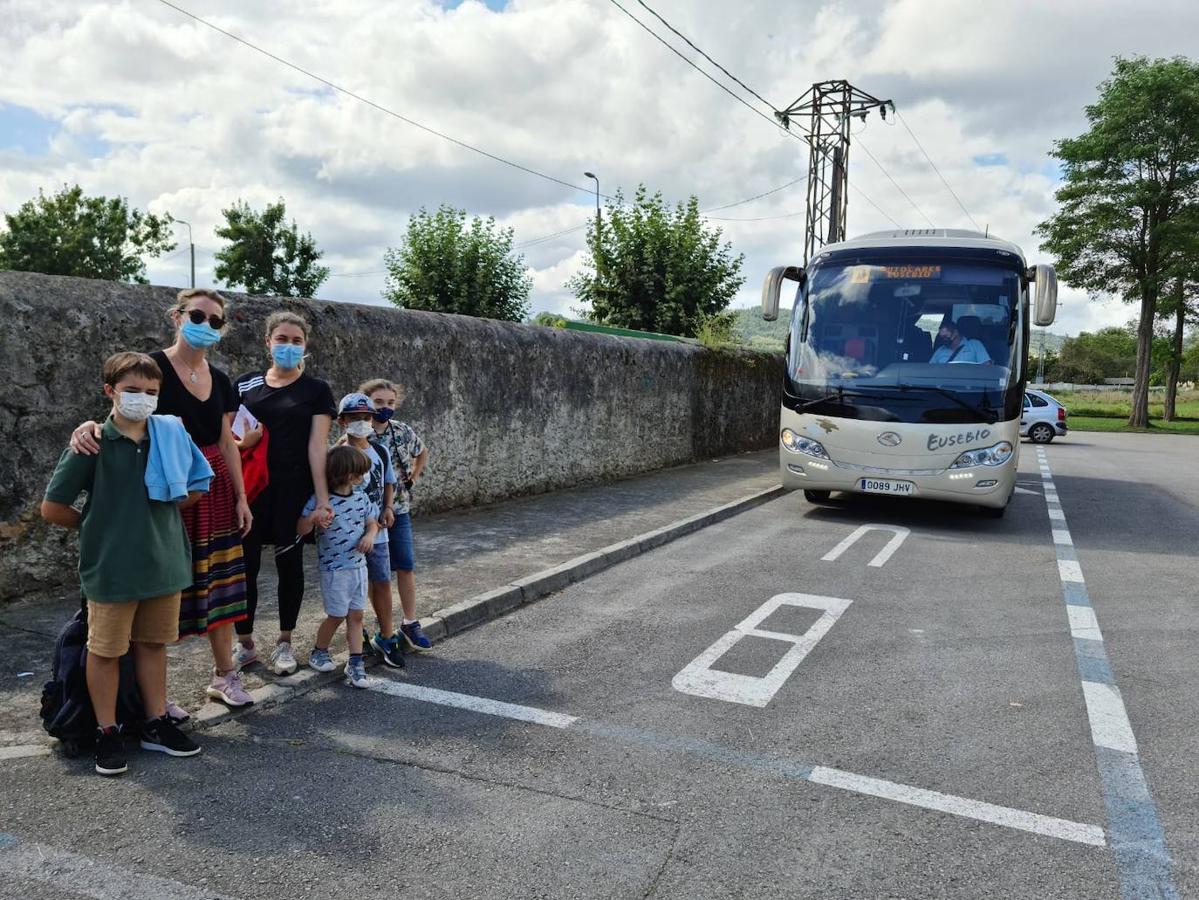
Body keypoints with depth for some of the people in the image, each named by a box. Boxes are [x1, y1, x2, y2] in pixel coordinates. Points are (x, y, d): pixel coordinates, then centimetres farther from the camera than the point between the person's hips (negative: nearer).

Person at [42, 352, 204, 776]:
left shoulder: (172, 434, -1)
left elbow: (196, 488, 11)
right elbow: (52, 508, -6)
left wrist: (157, 509, 1)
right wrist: (97, 525, 3)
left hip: (164, 562, 4)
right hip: (112, 568, -3)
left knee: (153, 644, 16)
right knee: (105, 650, 9)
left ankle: (157, 724, 28)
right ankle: (108, 733, 24)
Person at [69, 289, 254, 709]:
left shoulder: (220, 380, 10)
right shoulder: (152, 368, -8)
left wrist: (241, 497, 12)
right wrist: (90, 426, -36)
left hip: (213, 489, 6)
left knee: (218, 581, 9)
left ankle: (224, 675, 22)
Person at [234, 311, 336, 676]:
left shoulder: (316, 390, 2)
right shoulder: (245, 384, 9)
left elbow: (317, 445, -5)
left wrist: (322, 498, -11)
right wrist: (240, 441, -8)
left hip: (293, 489, -2)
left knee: (289, 564, 7)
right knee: (244, 565, 2)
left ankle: (284, 643, 22)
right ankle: (245, 644, 18)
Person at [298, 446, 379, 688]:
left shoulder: (361, 497, 3)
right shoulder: (319, 500, -13)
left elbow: (372, 522, 12)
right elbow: (301, 530, -11)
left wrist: (370, 535, -10)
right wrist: (313, 518, -32)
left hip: (358, 566, 5)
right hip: (334, 569, -5)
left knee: (356, 615, 7)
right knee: (337, 615, 5)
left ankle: (355, 662, 13)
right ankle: (319, 652, 29)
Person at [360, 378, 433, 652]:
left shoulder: (403, 431, 0)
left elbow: (423, 453, 18)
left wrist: (413, 478, 10)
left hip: (399, 509, 3)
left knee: (406, 567, 4)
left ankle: (410, 624, 16)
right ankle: (385, 629, 17)